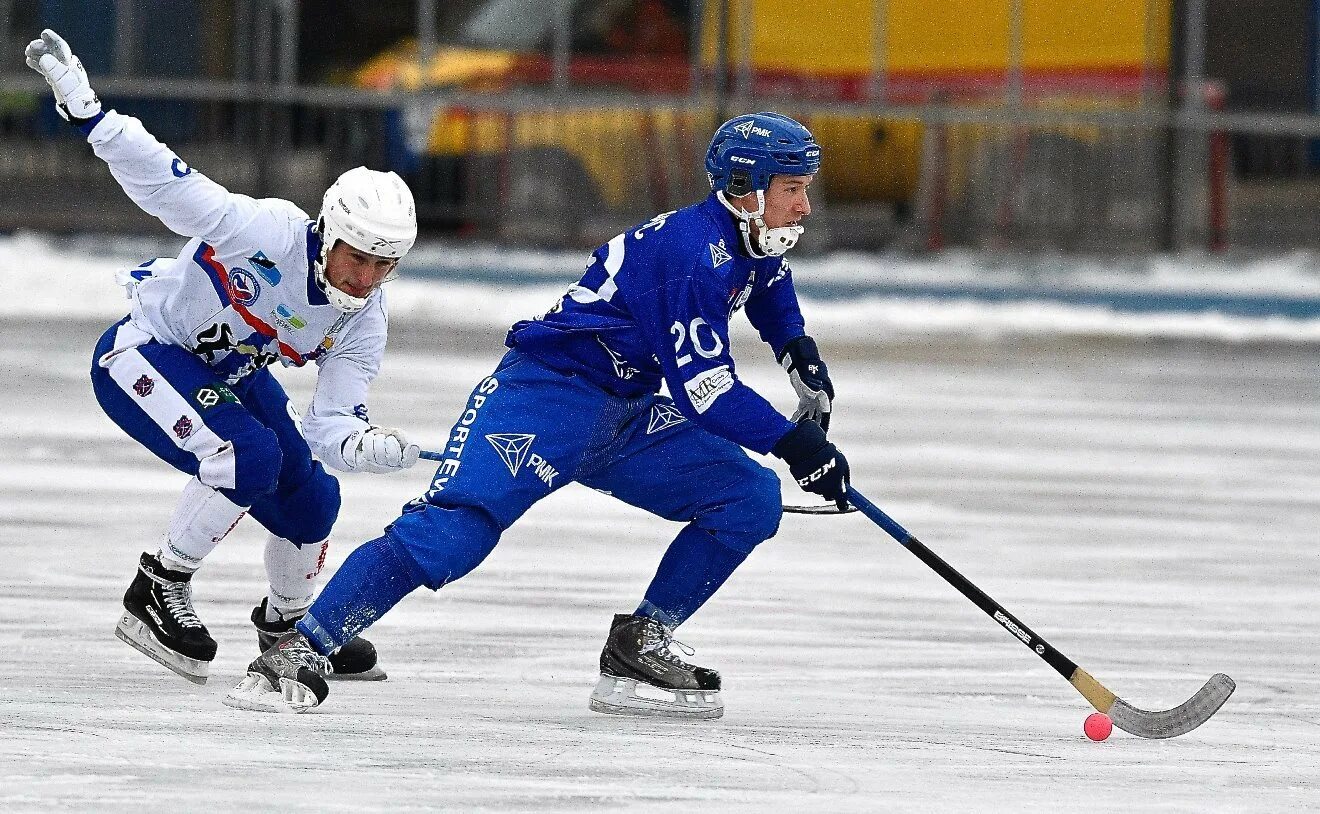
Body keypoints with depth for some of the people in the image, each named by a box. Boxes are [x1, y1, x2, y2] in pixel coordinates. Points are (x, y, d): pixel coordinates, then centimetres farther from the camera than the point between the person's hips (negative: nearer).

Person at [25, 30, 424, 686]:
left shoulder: (361, 323, -12)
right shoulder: (269, 234, -32)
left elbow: (329, 424, -13)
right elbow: (162, 181, -34)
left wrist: (368, 445, -37)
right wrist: (83, 107, -44)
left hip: (227, 372, 8)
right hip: (141, 359, -7)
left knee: (311, 500, 3)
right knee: (247, 458, -28)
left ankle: (285, 624, 32)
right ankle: (157, 591, -10)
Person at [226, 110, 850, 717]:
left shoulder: (749, 241, 8)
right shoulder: (694, 252, -21)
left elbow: (768, 283, 37)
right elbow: (705, 391, -23)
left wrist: (798, 350, 21)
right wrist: (791, 441, -20)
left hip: (624, 416, 10)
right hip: (547, 393, -10)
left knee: (751, 502, 0)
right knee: (455, 527, -26)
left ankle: (637, 651, 1)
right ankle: (300, 651, -26)